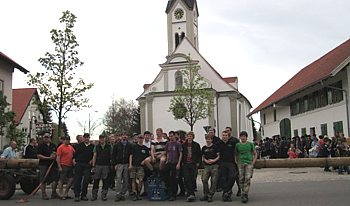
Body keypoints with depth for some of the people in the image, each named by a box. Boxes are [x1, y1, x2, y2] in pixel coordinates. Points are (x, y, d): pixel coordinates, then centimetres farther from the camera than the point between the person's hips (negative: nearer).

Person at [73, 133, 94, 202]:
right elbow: (75, 154, 8)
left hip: (87, 165, 1)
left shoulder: (92, 146, 9)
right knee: (77, 180, -2)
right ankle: (77, 195, 3)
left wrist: (92, 160, -2)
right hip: (78, 164, -1)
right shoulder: (79, 145, 9)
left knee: (86, 180, 0)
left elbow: (94, 155, 13)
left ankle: (84, 195, 10)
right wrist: (74, 160, -3)